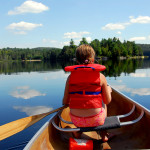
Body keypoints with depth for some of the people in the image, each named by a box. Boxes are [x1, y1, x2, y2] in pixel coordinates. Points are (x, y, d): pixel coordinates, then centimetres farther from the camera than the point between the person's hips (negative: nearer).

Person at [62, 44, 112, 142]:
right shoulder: (100, 77, -7)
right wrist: (109, 90, 23)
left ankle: (77, 131, 31)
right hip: (95, 120, -1)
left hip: (76, 120, 2)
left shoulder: (71, 77, -3)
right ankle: (104, 134, 36)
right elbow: (108, 101, 2)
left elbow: (65, 102, 2)